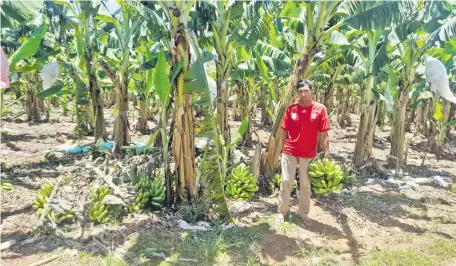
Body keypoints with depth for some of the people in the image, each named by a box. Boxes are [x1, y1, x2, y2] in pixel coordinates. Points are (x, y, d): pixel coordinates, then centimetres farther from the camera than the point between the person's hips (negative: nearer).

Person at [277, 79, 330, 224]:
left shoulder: (320, 109, -5)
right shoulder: (291, 108, -2)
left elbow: (324, 133, -4)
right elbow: (285, 131, 3)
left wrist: (326, 152, -7)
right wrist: (281, 149, 5)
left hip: (309, 153, 0)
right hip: (290, 152, 0)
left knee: (306, 184, 12)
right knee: (286, 181, 7)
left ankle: (303, 212, 28)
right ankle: (282, 211, 21)